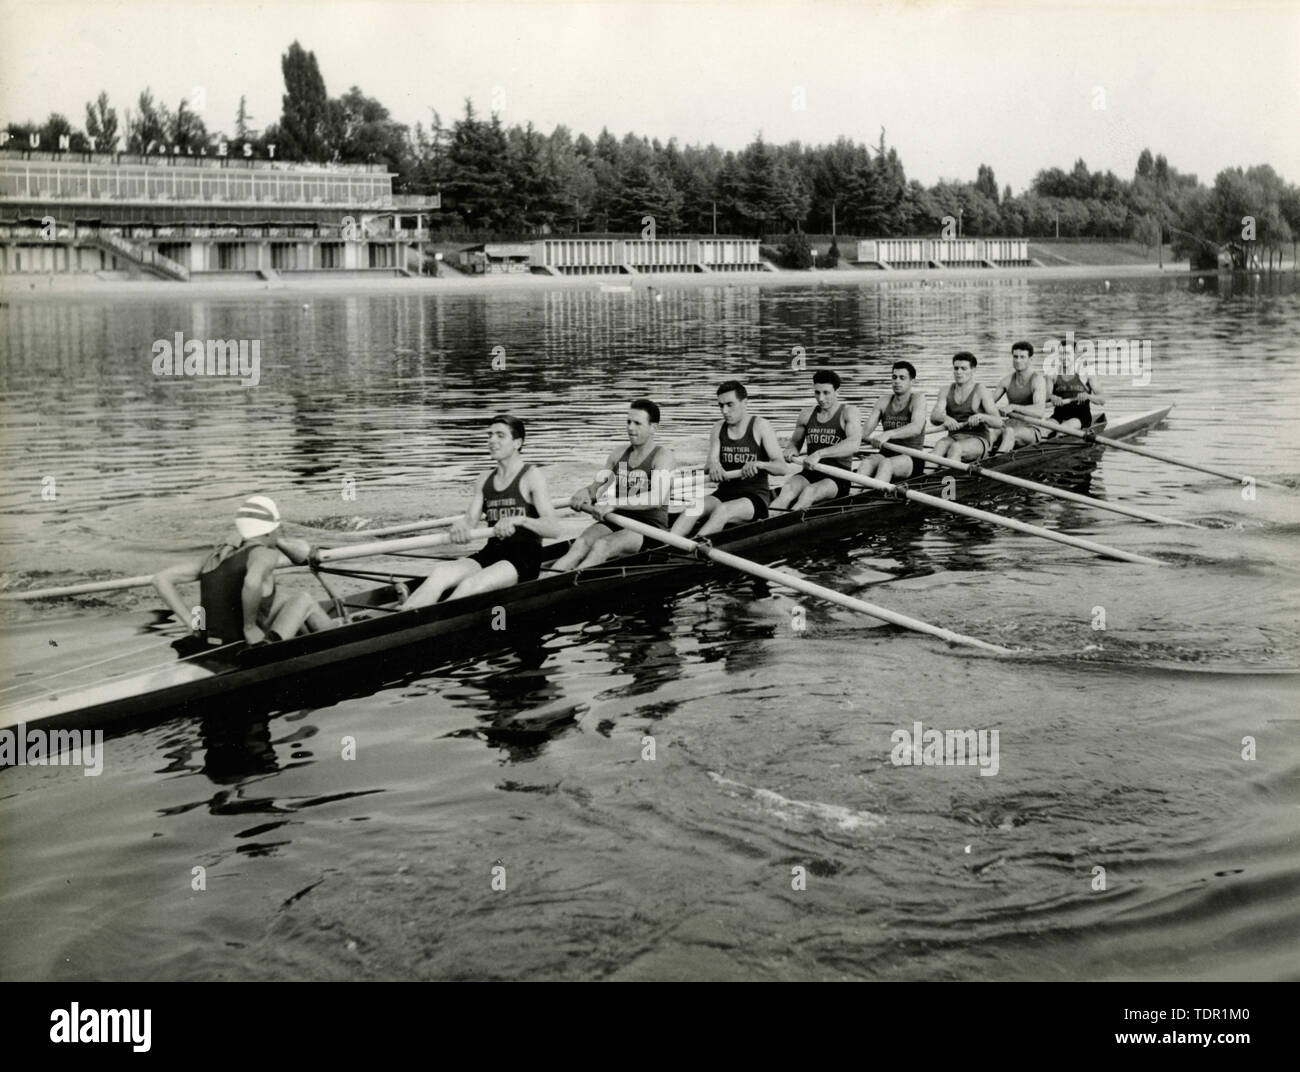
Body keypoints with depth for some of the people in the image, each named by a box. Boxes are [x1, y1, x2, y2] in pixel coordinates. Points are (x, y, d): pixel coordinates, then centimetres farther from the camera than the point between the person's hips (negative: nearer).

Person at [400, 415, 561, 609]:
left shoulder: (531, 476, -4)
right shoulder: (485, 480, 16)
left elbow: (554, 528, -15)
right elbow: (471, 519, 4)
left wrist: (519, 520, -34)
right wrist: (460, 526, -21)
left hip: (525, 558, -6)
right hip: (492, 552, 6)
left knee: (470, 585, -33)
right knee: (440, 573, -23)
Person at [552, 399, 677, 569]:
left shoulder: (663, 456, -6)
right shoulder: (618, 454, 15)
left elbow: (657, 499, -23)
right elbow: (596, 486, 15)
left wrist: (615, 503, -34)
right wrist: (585, 491, -11)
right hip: (618, 521, 5)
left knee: (601, 546, -32)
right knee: (582, 543, -25)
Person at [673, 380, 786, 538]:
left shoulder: (760, 426, -3)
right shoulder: (719, 429, 10)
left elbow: (783, 467, -11)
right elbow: (709, 467, 0)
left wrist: (759, 464, -32)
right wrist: (713, 465, -26)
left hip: (755, 497, -4)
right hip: (724, 493, 4)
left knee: (722, 511, -35)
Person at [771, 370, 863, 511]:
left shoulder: (848, 412, -3)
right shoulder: (807, 415, 13)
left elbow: (854, 444, -22)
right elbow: (795, 442, 28)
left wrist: (820, 454, -32)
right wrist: (791, 450, 1)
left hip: (838, 478, -4)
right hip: (811, 474, 4)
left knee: (809, 491, -35)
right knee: (788, 488, -29)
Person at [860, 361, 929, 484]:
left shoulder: (917, 398, -3)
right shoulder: (883, 402, 12)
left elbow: (916, 428, -22)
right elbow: (865, 430, 3)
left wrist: (888, 434, -38)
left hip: (912, 460, -4)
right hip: (886, 454, 4)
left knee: (886, 463, -36)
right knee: (866, 462, -30)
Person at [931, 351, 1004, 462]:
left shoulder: (980, 391, -3)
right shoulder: (947, 391, 9)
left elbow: (998, 422, -11)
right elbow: (933, 417, -6)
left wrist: (981, 417, -34)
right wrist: (945, 418, -31)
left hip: (978, 441, -3)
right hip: (953, 438, 3)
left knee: (955, 448, -36)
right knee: (939, 445, -31)